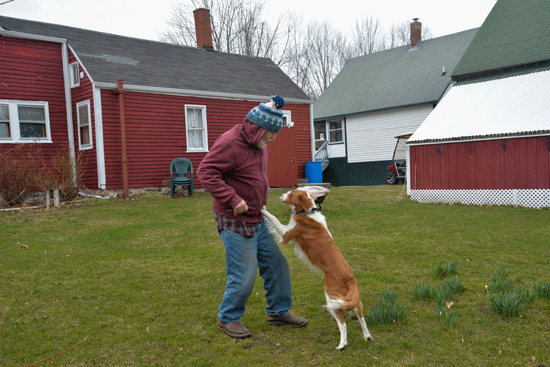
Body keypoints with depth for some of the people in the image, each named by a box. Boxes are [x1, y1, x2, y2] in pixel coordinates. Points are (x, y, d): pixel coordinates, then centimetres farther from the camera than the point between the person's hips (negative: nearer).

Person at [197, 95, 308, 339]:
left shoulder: (258, 144, 11)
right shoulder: (230, 143, -19)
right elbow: (206, 172, -25)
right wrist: (233, 199, -28)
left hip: (257, 220, 9)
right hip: (234, 222, -9)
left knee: (276, 264, 13)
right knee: (244, 275, -5)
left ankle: (278, 312, 29)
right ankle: (228, 319, 17)